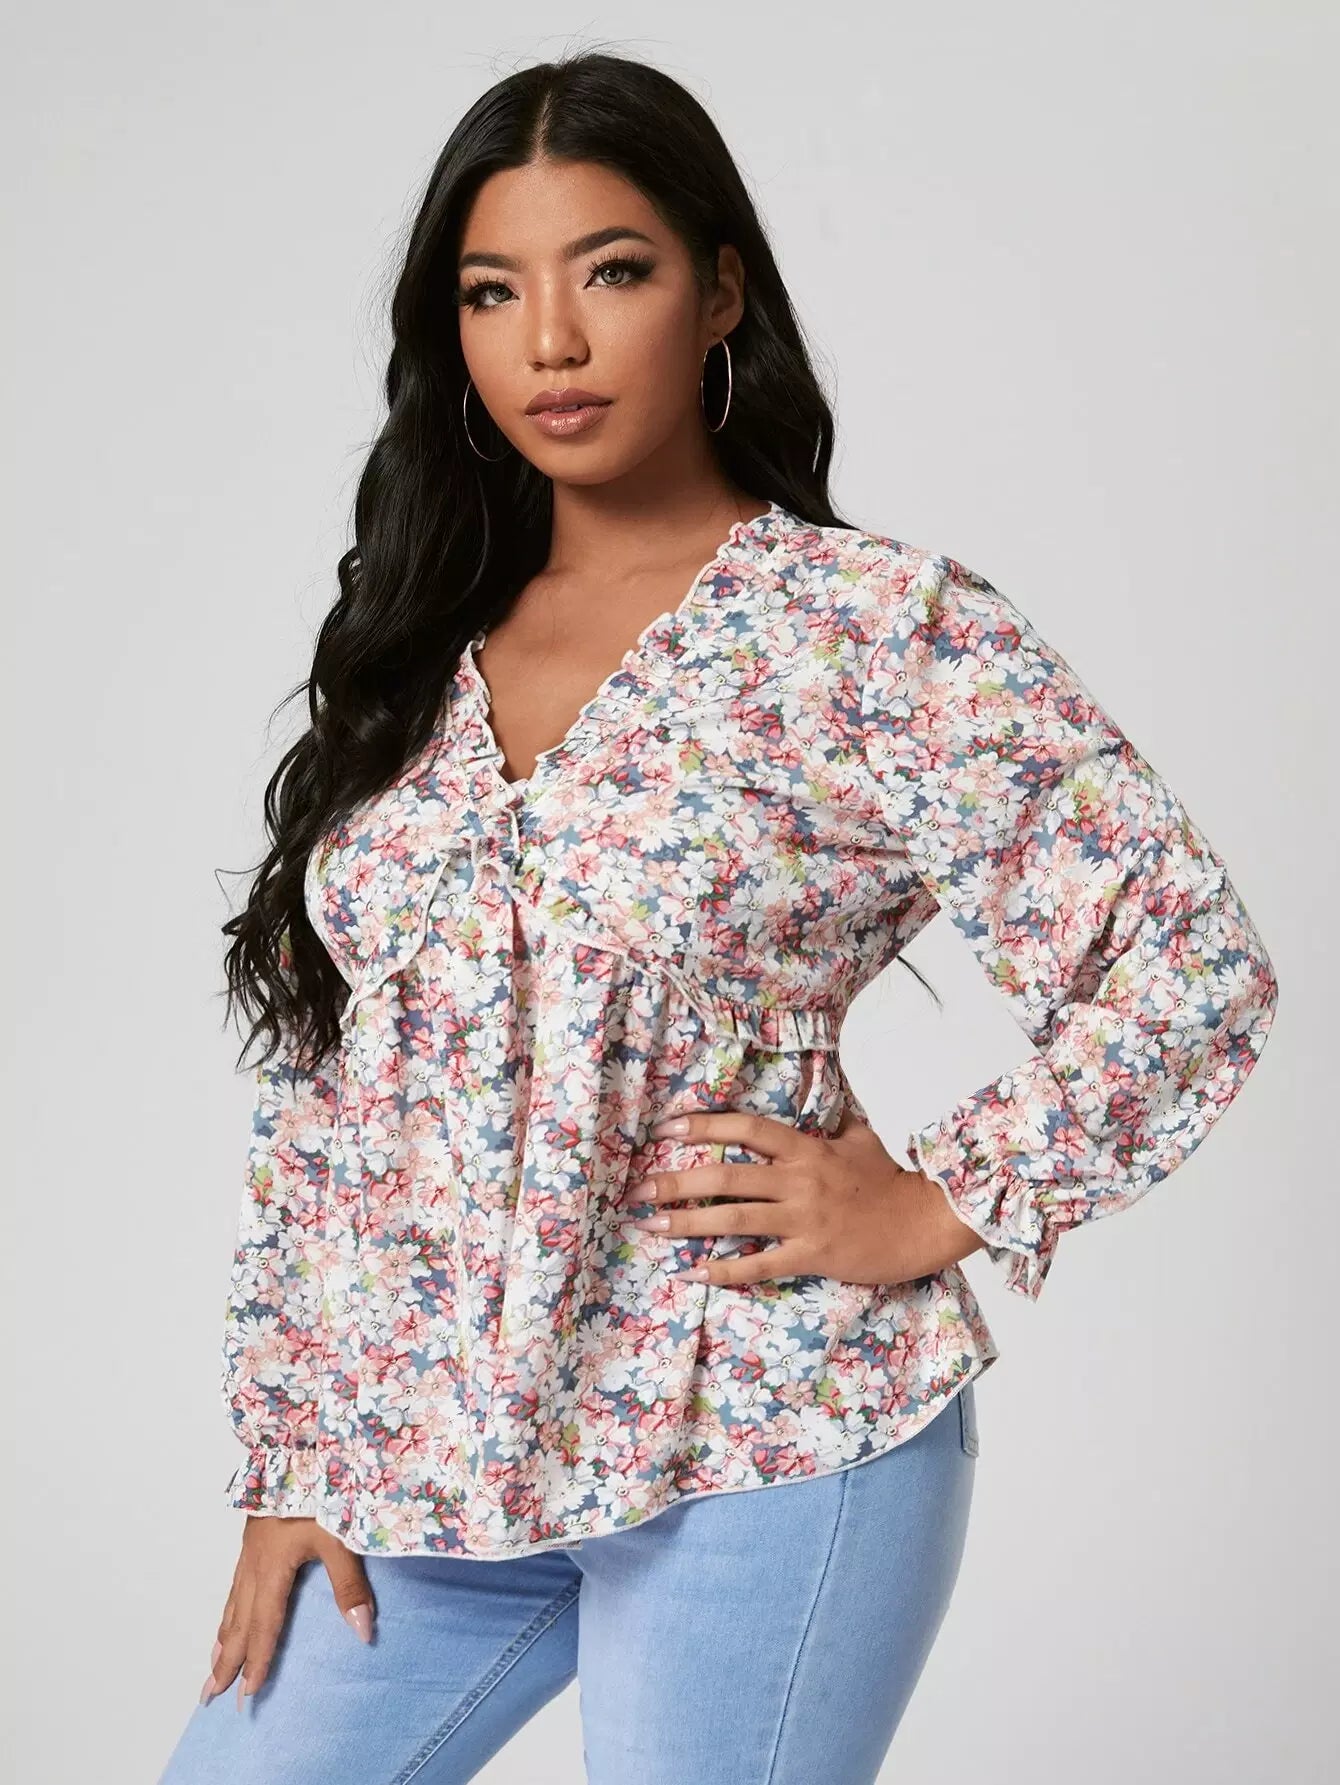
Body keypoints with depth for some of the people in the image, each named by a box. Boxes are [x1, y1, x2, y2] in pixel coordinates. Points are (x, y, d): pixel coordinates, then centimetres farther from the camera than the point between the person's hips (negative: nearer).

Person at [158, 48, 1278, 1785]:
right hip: (415, 1460, 5)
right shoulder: (413, 655, 8)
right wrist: (289, 1459, 7)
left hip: (757, 1455, -5)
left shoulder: (883, 631, -7)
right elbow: (316, 1084, 10)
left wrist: (935, 1206, -11)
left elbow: (1189, 972, -8)